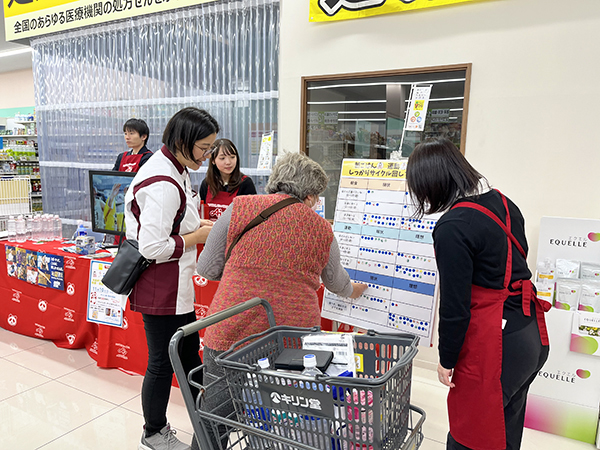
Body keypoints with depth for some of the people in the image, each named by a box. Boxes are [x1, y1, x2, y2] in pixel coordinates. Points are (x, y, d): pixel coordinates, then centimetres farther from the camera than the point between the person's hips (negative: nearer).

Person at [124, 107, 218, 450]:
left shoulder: (175, 170, 8)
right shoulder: (163, 184, -25)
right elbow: (153, 247, -28)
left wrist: (197, 224, 4)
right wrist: (199, 237, -16)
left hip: (175, 284, 10)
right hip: (160, 289, -10)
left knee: (189, 350, 22)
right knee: (163, 363, 8)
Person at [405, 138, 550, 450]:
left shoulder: (452, 228, -23)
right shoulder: (502, 203, 4)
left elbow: (455, 305, -19)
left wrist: (446, 360, -5)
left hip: (495, 345, -9)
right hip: (532, 335, 9)